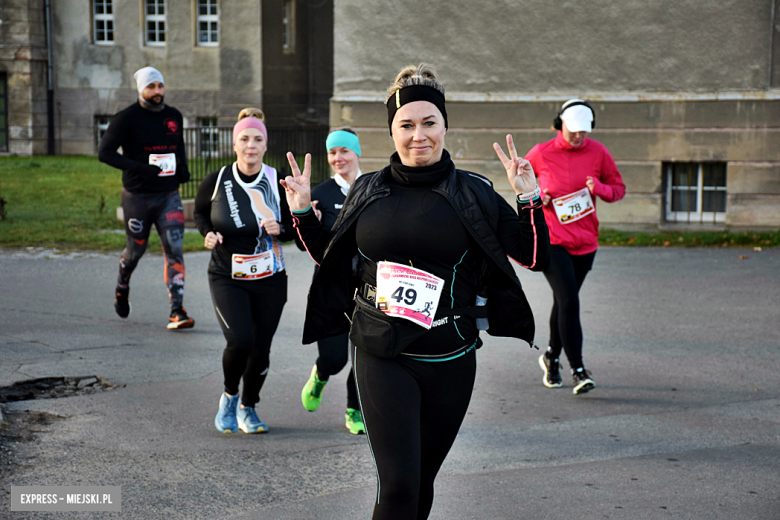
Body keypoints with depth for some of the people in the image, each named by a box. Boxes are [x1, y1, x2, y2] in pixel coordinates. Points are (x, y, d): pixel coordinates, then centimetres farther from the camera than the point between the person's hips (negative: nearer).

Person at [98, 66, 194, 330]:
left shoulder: (174, 116, 7)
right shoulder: (127, 118, -8)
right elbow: (104, 152, -12)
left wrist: (182, 166, 5)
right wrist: (139, 167, -24)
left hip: (168, 194, 3)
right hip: (137, 196, -3)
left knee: (174, 248, -11)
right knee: (136, 249, 11)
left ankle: (177, 311, -12)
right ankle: (122, 288, 44)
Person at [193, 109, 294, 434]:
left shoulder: (278, 182, -6)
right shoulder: (217, 181, -6)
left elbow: (295, 227, 3)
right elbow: (200, 213, 13)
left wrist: (279, 229, -19)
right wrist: (208, 233, -7)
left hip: (270, 279, 2)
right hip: (227, 279, -1)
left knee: (261, 348, 6)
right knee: (240, 341, -19)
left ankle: (248, 408, 32)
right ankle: (229, 395, 12)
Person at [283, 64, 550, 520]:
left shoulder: (472, 192, -2)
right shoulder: (369, 191, 4)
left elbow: (535, 257, -2)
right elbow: (330, 257, 19)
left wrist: (529, 197, -14)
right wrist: (303, 211, 6)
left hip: (449, 360, 0)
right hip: (381, 356, 0)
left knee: (422, 481, 14)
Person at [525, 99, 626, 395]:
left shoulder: (598, 152, 1)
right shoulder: (541, 153, -5)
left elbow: (619, 188, 9)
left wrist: (600, 188, -13)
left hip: (585, 242, 4)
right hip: (551, 240, -3)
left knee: (563, 302, 16)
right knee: (569, 302, -15)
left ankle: (552, 358, 37)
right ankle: (578, 370, -12)